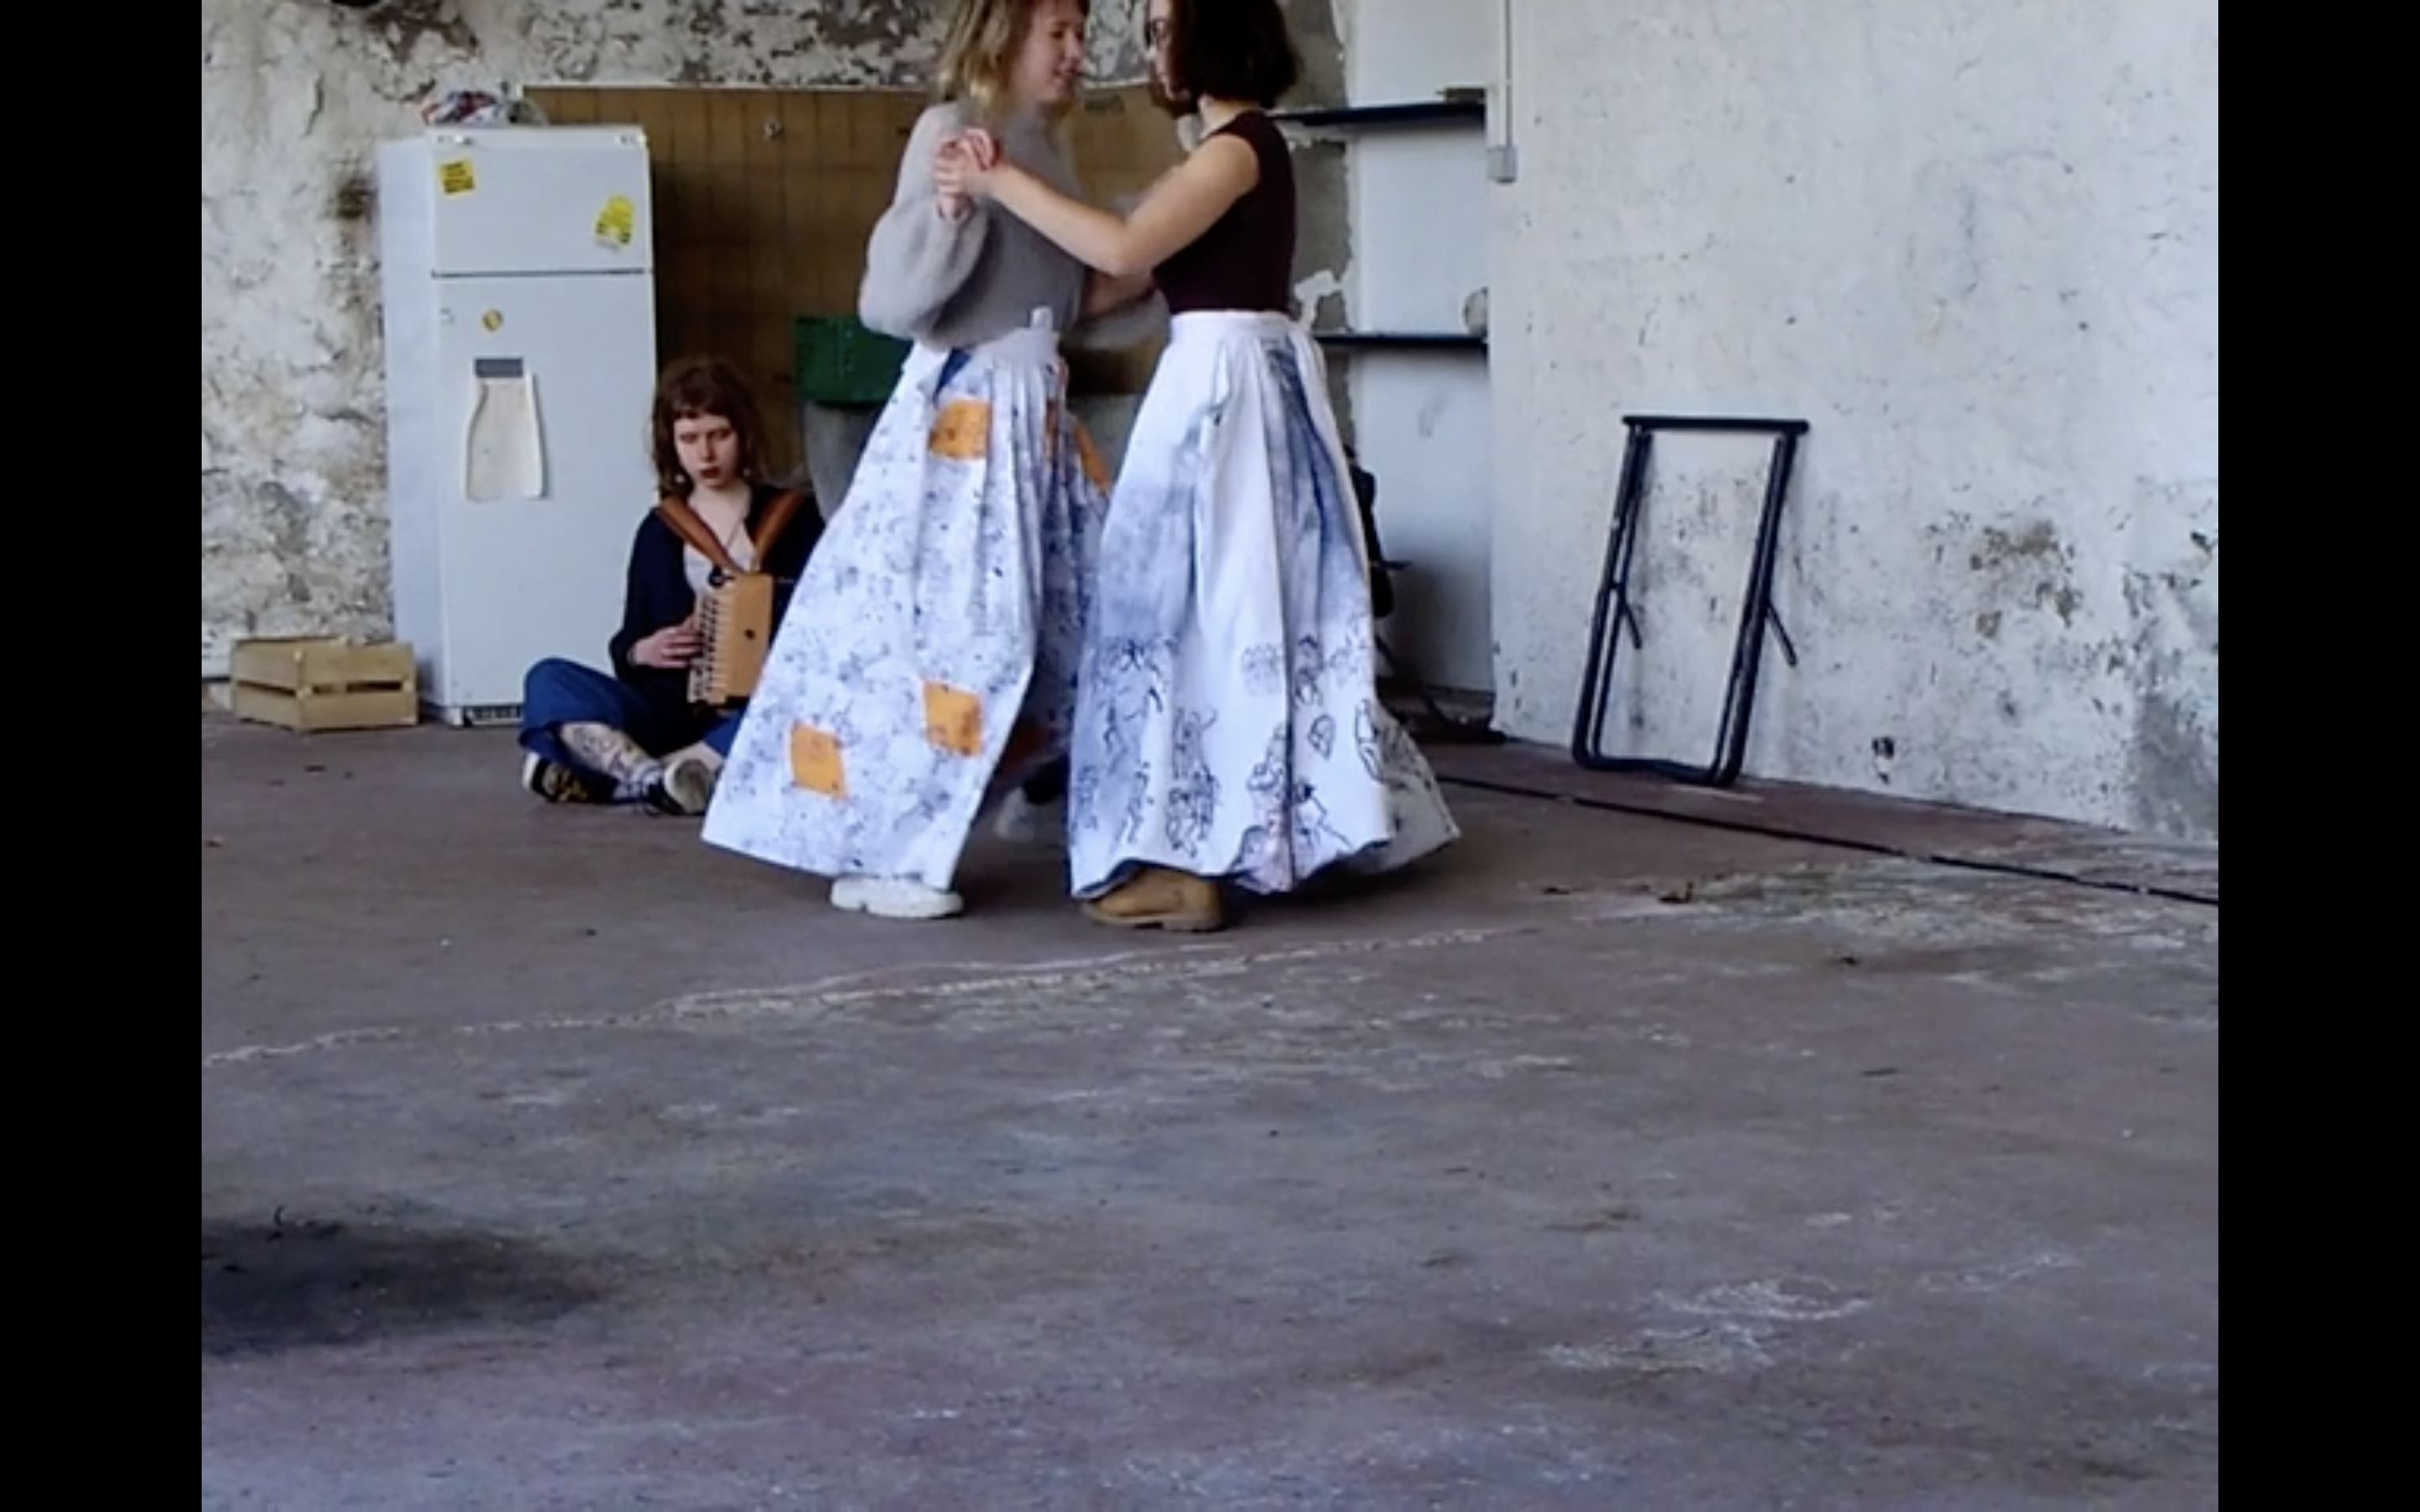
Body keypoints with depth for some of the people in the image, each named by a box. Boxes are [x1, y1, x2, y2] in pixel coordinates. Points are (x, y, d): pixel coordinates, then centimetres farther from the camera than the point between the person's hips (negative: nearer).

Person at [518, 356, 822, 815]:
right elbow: (626, 643, 15)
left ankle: (607, 776, -45)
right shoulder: (659, 530, 13)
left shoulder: (791, 518, 7)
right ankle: (649, 774, -45)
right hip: (670, 711, 3)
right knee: (548, 680, -18)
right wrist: (641, 652, -8)